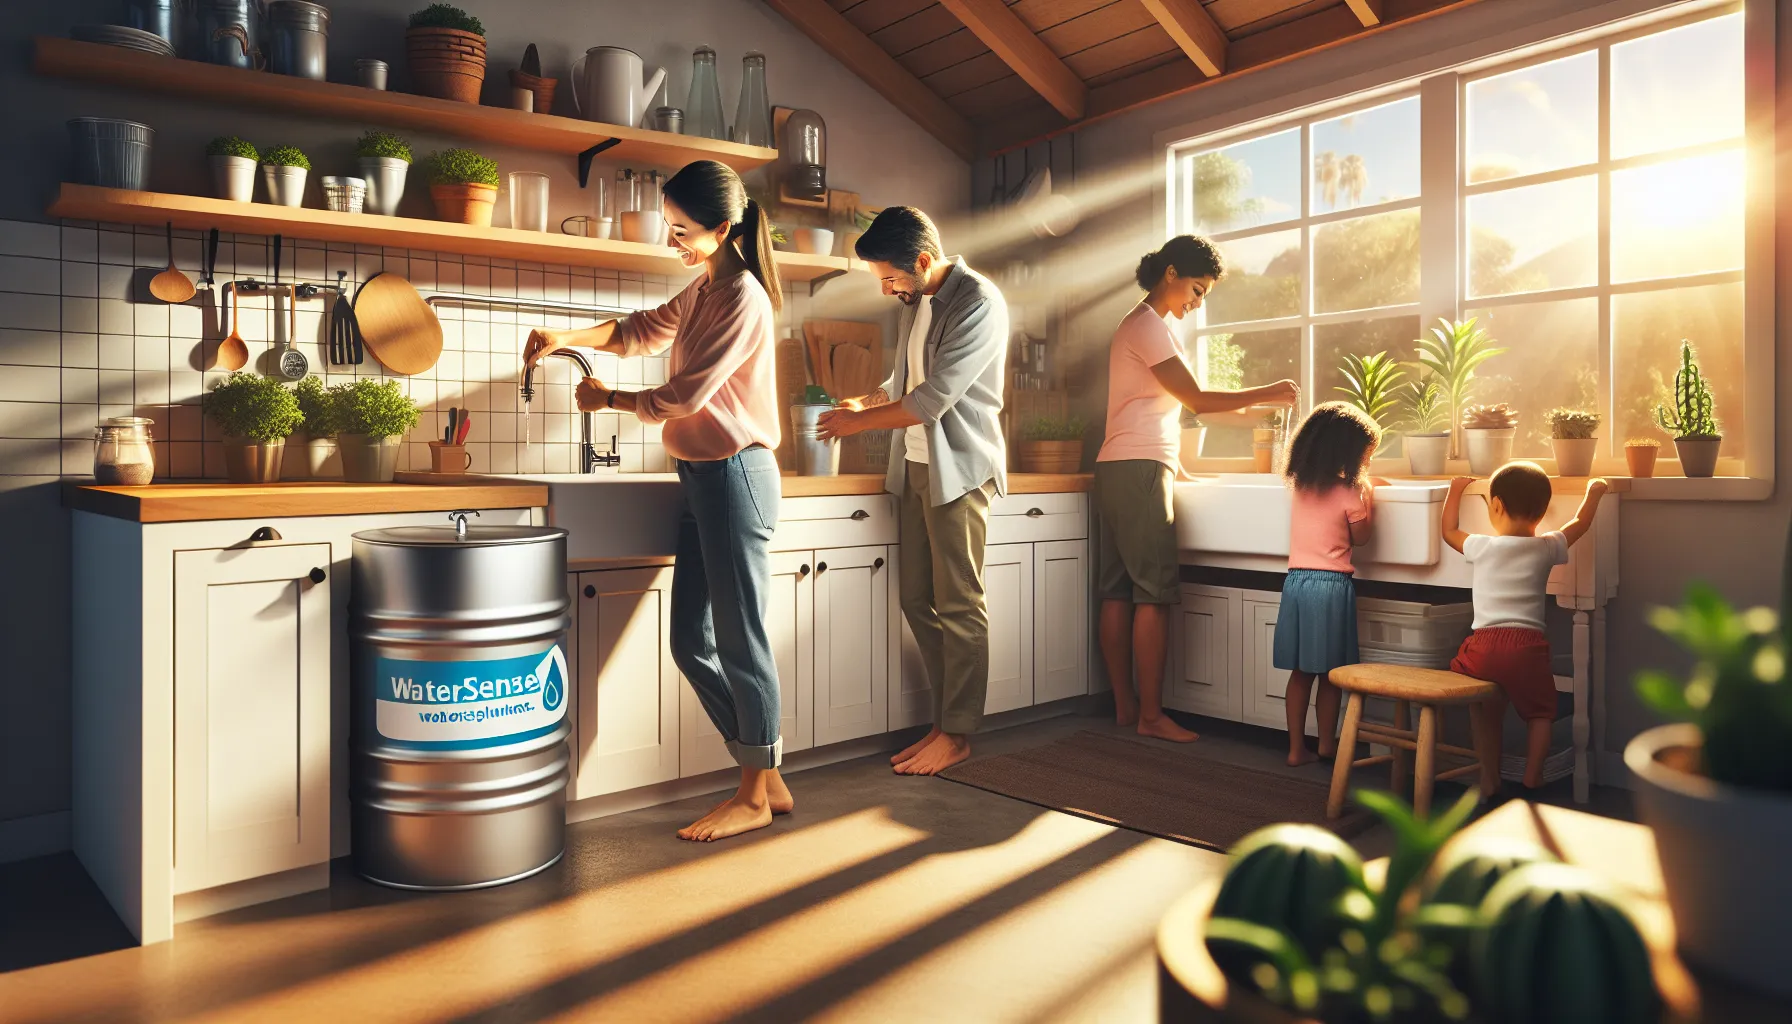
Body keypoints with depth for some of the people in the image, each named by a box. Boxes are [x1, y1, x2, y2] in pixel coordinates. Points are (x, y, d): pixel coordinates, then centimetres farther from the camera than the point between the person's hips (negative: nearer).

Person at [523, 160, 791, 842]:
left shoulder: (743, 297, -13)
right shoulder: (702, 291, 16)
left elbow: (684, 395, -15)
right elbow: (643, 331, 29)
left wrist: (608, 400, 1)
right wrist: (566, 339, 14)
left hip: (735, 475, -10)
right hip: (703, 477, 10)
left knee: (740, 640, -3)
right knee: (692, 642, 9)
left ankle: (756, 797, 11)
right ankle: (767, 779, 19)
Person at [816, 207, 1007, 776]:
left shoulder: (979, 304, -14)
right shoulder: (915, 302, 14)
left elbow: (933, 399, -19)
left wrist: (860, 422, -8)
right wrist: (866, 401, 8)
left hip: (958, 469, -8)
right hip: (915, 467, 8)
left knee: (959, 606, -3)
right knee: (918, 601, 7)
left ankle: (957, 734, 6)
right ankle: (944, 722, 16)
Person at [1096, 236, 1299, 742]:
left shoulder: (1139, 325, 23)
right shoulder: (1148, 325, -8)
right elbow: (1198, 400, -12)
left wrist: (1171, 463, 22)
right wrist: (1267, 394, -5)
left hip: (1117, 472, 10)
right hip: (1140, 470, -10)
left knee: (1119, 591, 6)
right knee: (1154, 594, -9)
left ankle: (1125, 706, 9)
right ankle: (1151, 715, -7)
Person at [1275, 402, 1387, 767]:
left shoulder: (1299, 487, 6)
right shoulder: (1349, 493, -9)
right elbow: (1361, 538, 4)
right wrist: (1367, 498, 12)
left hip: (1296, 582, 5)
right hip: (1332, 585, -5)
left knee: (1301, 672, 9)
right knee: (1330, 673, 8)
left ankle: (1296, 748, 12)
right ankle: (1326, 744, 19)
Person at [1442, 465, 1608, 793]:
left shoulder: (1482, 547, 1)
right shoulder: (1546, 548, 4)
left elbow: (1449, 531, 20)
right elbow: (1580, 524, 22)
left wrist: (1455, 491, 30)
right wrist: (1594, 492, 39)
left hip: (1484, 643, 0)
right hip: (1527, 643, 0)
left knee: (1488, 713, 15)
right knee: (1540, 712, 17)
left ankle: (1489, 780, 18)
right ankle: (1531, 779, 14)